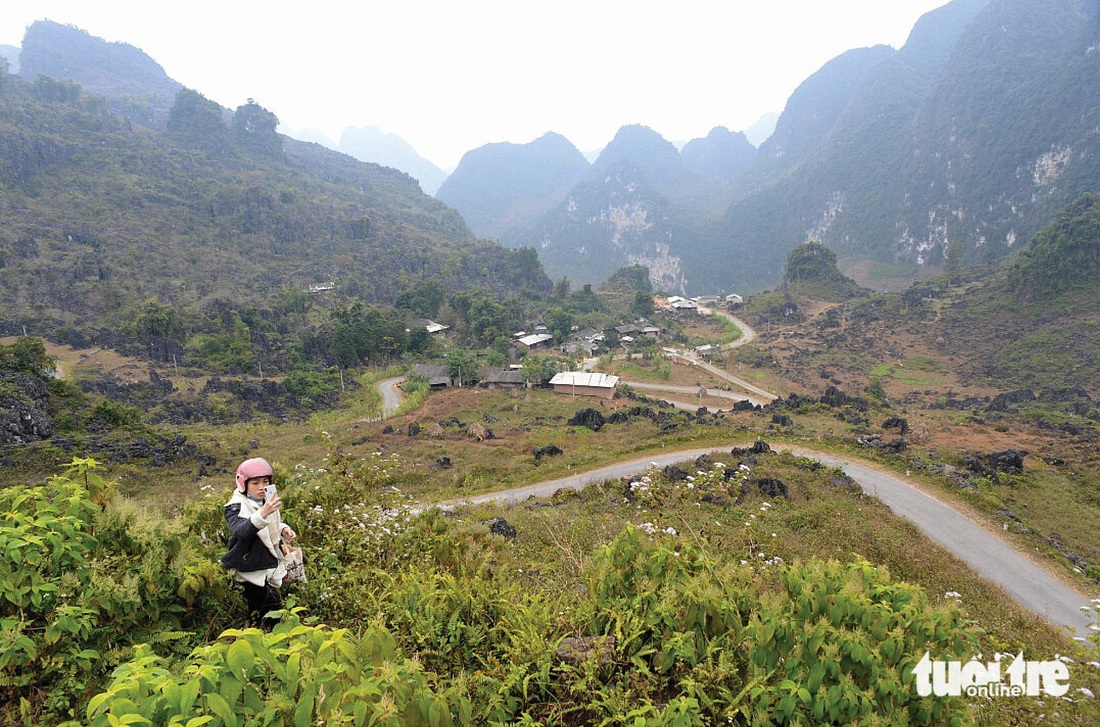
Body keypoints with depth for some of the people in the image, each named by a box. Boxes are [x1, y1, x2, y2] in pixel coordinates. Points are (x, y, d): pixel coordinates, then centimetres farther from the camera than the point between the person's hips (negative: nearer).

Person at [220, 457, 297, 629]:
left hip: (271, 568, 7)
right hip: (251, 572, -7)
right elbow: (239, 532, -39)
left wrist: (283, 530, 1)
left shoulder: (269, 500, 5)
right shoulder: (236, 507, -18)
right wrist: (262, 514, -54)